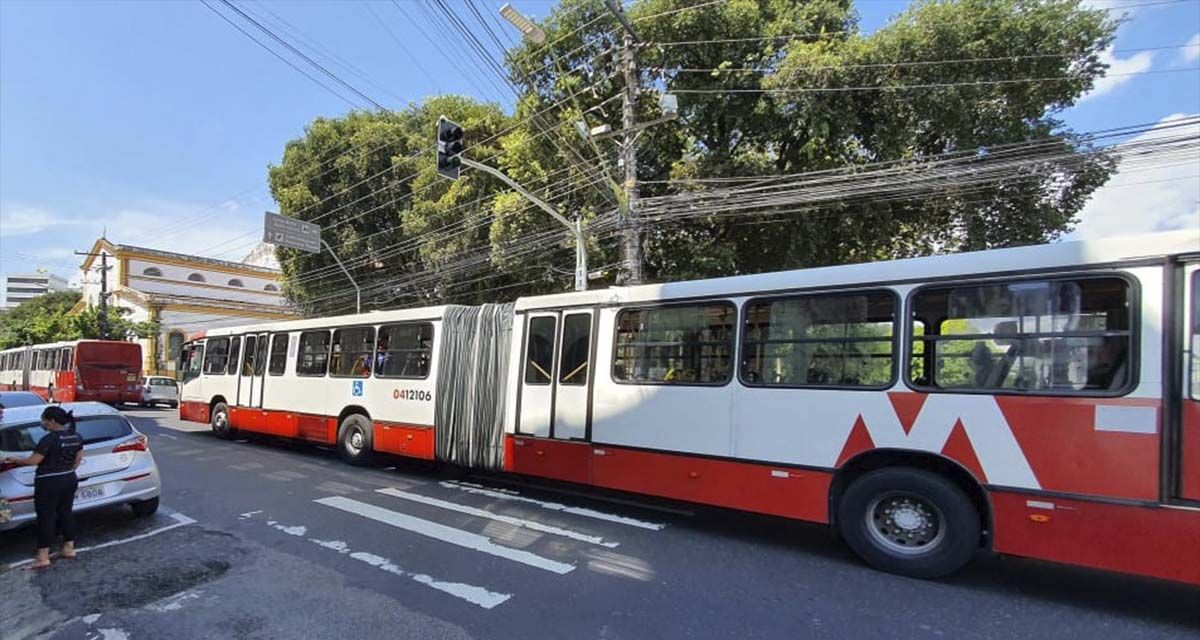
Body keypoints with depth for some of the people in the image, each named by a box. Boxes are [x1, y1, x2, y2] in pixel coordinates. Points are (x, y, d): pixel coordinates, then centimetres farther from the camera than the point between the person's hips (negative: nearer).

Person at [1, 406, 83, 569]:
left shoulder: (49, 439, -19)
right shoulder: (76, 437, 3)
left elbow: (33, 460, -16)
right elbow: (78, 459, 11)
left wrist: (14, 460, 1)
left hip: (49, 483, -7)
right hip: (70, 480, 7)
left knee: (46, 518, 0)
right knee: (66, 513, 16)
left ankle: (43, 557, 5)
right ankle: (69, 548, 23)